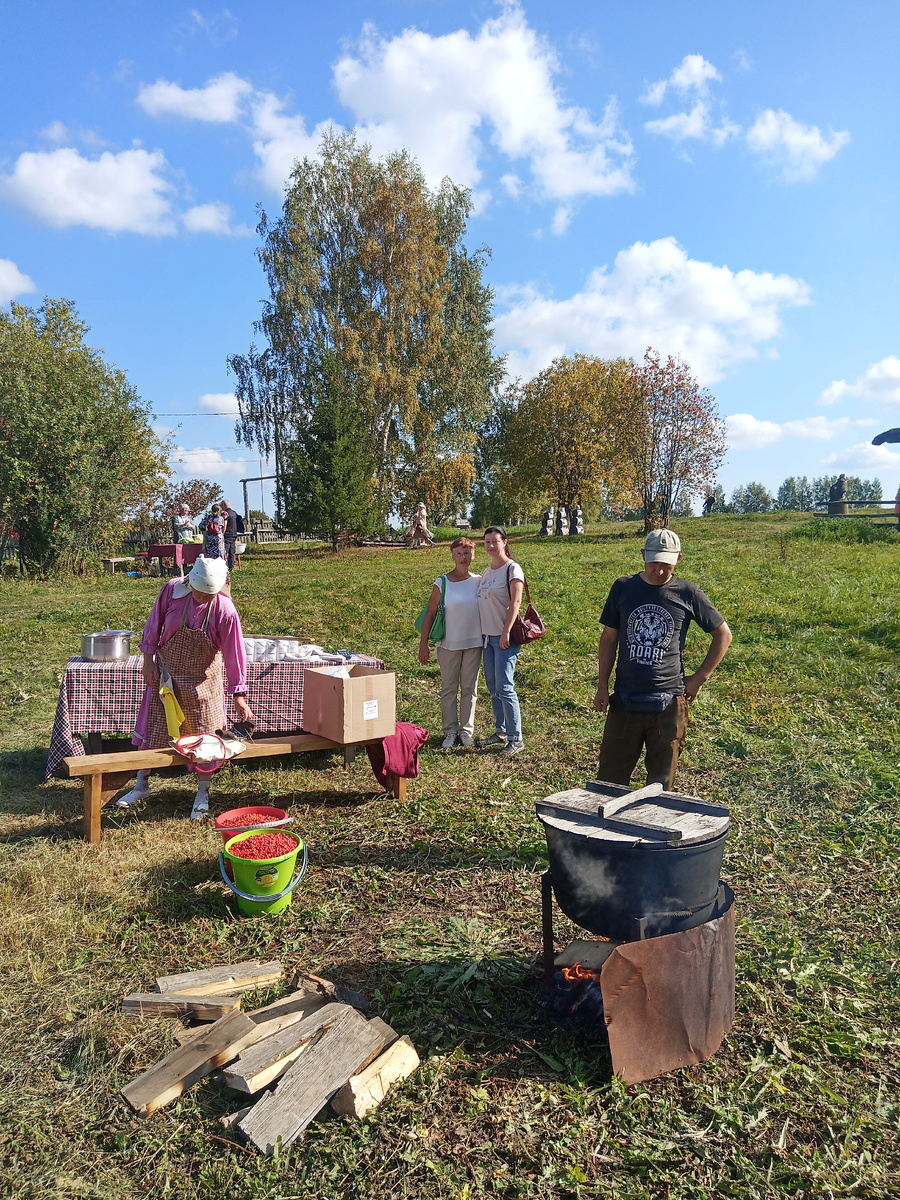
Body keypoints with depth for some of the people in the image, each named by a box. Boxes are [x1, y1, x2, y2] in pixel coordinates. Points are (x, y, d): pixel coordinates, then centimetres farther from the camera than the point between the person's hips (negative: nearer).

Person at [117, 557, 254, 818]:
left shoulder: (225, 612, -23)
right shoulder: (172, 590, -17)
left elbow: (234, 653, -18)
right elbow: (154, 623, -1)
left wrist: (239, 695, -15)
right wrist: (148, 658, -1)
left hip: (202, 681, -2)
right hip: (165, 672, 2)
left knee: (204, 738, 5)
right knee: (152, 730, 12)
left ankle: (203, 795, 23)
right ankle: (141, 785, 31)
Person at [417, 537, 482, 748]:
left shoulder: (479, 582, 1)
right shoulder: (442, 583, -6)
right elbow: (430, 615, -3)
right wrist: (423, 644, -5)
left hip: (474, 643, 2)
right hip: (449, 643, -2)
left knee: (469, 688, 9)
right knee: (449, 688, 6)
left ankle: (466, 731, 20)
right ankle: (450, 732, 17)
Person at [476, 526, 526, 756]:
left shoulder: (512, 569, -9)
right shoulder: (486, 572, 14)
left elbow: (515, 602, -16)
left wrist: (506, 632, -21)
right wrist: (482, 634, 13)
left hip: (504, 637, -8)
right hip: (487, 636, 8)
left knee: (504, 687, -8)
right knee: (492, 687, 12)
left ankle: (516, 739, -1)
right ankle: (500, 732, 23)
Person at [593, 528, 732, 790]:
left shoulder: (688, 594, 0)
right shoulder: (623, 588, 4)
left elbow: (723, 635, 10)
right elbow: (609, 638, 10)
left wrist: (699, 678, 5)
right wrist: (603, 686, 4)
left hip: (668, 702, -1)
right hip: (625, 700, 1)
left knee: (661, 784, 8)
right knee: (610, 779, 4)